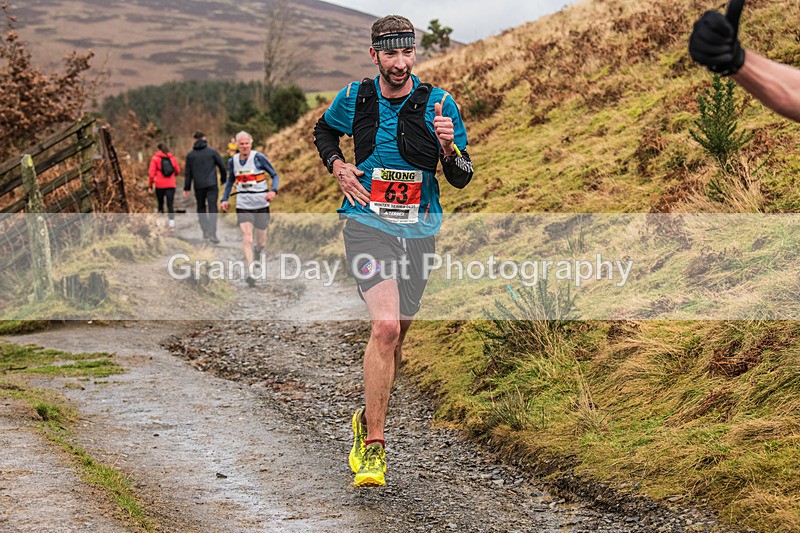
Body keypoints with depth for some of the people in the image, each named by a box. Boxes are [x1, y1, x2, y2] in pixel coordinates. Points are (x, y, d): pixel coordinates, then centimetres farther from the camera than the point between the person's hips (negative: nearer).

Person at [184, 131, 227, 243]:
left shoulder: (190, 154, 5)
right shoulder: (212, 152, 1)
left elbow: (188, 173, 5)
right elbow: (222, 167, 2)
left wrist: (187, 188, 9)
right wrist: (223, 179, 18)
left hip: (198, 186, 2)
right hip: (211, 184, -2)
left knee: (201, 207, 18)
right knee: (212, 209, -6)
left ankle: (205, 230, 12)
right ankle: (212, 233, -18)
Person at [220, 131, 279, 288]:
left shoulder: (258, 157, -7)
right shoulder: (233, 161, 3)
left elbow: (274, 175, -2)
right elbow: (230, 181, 19)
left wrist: (273, 191, -20)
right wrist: (225, 199, 9)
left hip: (261, 204, -1)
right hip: (243, 205, 1)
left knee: (261, 243, 9)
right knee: (247, 238, -16)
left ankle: (257, 251, 46)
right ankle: (251, 273, -20)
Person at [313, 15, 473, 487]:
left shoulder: (439, 103, -4)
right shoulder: (354, 98, -1)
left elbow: (462, 179, -1)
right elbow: (324, 130, 21)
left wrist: (448, 148, -22)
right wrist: (338, 166, 2)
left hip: (418, 230, 2)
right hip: (368, 223, -2)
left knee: (396, 335, 12)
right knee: (385, 326, -21)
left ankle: (367, 421, 36)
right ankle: (373, 447, -17)